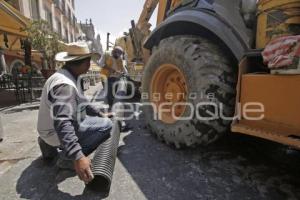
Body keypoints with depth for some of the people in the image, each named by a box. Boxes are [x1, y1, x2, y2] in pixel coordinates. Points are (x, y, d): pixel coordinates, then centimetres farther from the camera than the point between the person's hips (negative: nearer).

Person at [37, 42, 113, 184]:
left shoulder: (71, 77, 4)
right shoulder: (65, 84, -28)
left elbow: (81, 103, 17)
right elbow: (62, 123, -38)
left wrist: (99, 113, 15)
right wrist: (77, 156, -44)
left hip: (61, 124, 9)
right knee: (106, 125, -16)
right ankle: (68, 158, -9)